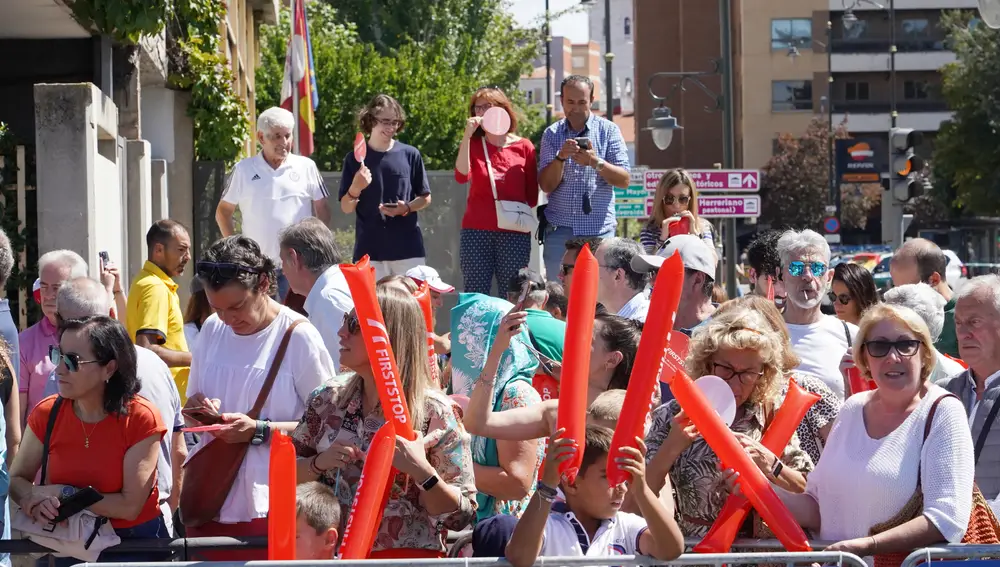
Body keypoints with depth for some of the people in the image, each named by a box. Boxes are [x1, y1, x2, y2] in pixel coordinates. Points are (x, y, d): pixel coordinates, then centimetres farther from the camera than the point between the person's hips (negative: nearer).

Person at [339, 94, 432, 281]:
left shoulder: (410, 155, 2)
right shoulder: (355, 159, 2)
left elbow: (425, 198, 10)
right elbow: (346, 208, 4)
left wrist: (407, 208, -10)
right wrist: (355, 188, -16)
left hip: (408, 248, 0)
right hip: (369, 250, 0)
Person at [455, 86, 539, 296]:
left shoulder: (524, 147, 6)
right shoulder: (473, 145, 9)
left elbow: (532, 194, 9)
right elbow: (462, 176, -10)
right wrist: (467, 135, -13)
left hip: (514, 233, -1)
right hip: (476, 231, 1)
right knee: (475, 295, -3)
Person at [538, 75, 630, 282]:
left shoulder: (608, 130, 5)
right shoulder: (552, 134, 9)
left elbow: (624, 180, -3)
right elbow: (546, 185, 1)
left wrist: (595, 162, -19)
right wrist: (560, 157, -16)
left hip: (599, 228, -1)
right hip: (560, 229, 2)